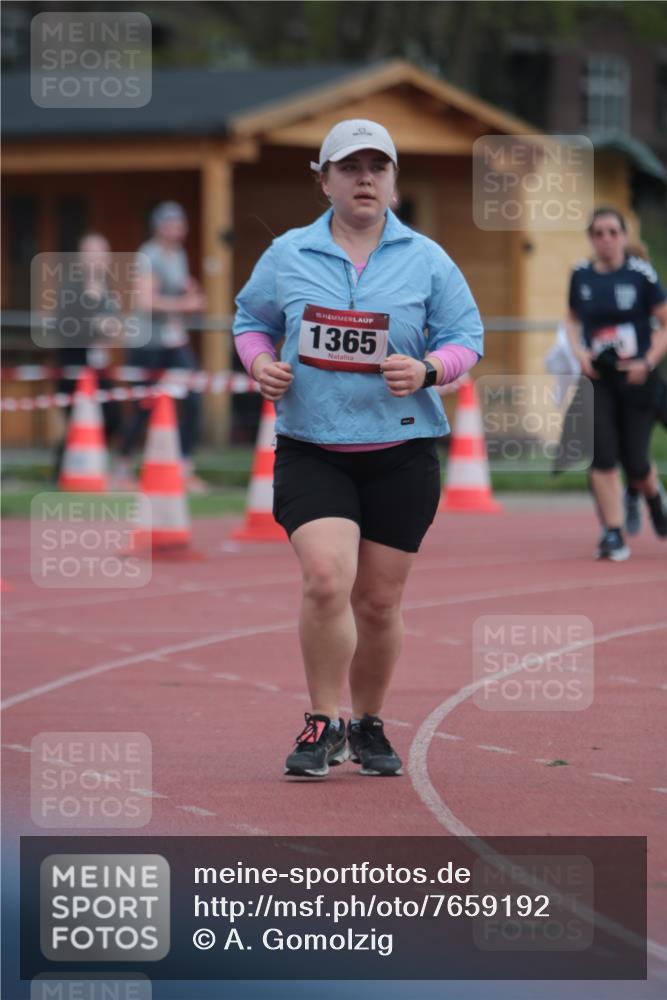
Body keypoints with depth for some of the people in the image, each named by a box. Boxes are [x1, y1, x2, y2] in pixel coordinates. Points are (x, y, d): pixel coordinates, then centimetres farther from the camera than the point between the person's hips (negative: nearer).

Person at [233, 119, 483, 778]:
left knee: (378, 601, 6)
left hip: (401, 456, 1)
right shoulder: (287, 255, 5)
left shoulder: (427, 260, 4)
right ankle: (323, 724, -7)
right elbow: (250, 320, 17)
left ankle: (368, 725, 27)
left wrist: (428, 369, -15)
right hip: (310, 449, -1)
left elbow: (467, 337, 6)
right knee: (326, 580, -20)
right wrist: (261, 363, -5)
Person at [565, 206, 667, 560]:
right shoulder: (581, 276, 3)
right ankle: (612, 534, -6)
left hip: (636, 377, -2)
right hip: (597, 377, 2)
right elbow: (573, 319, 20)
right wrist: (579, 351, 2)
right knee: (603, 457, -11)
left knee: (635, 462, 0)